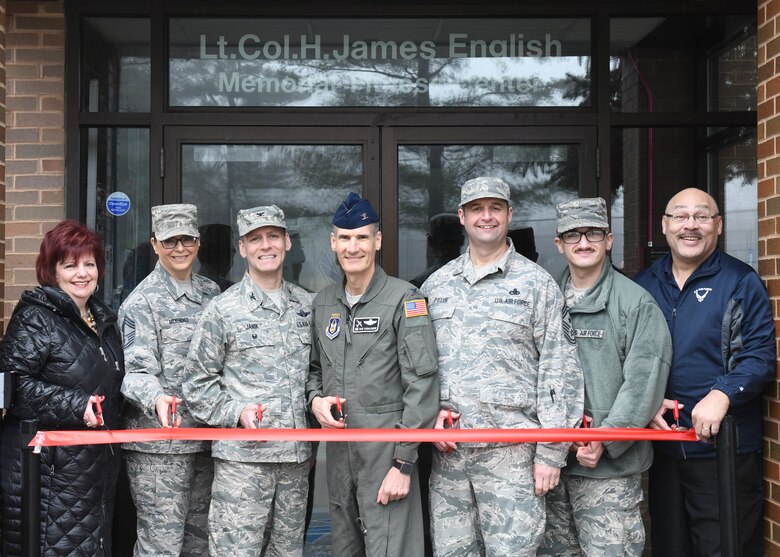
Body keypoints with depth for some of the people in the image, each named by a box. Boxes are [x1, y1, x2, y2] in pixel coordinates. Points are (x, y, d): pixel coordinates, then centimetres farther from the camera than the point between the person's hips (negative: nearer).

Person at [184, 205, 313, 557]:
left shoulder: (308, 306, 11)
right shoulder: (223, 310, -2)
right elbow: (197, 382, -1)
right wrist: (236, 413, -13)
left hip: (297, 453, 4)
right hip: (242, 455, -4)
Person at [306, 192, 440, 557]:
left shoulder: (403, 300, -9)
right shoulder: (323, 303, 10)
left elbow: (421, 383, -13)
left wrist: (404, 464, -16)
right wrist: (315, 398, -2)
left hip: (386, 452, -6)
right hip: (337, 450, 6)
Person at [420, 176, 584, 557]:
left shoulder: (537, 283, 0)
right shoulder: (436, 285, 13)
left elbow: (560, 372, -3)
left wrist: (550, 453, -8)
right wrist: (431, 411, -1)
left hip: (510, 453, -4)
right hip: (447, 450, 4)